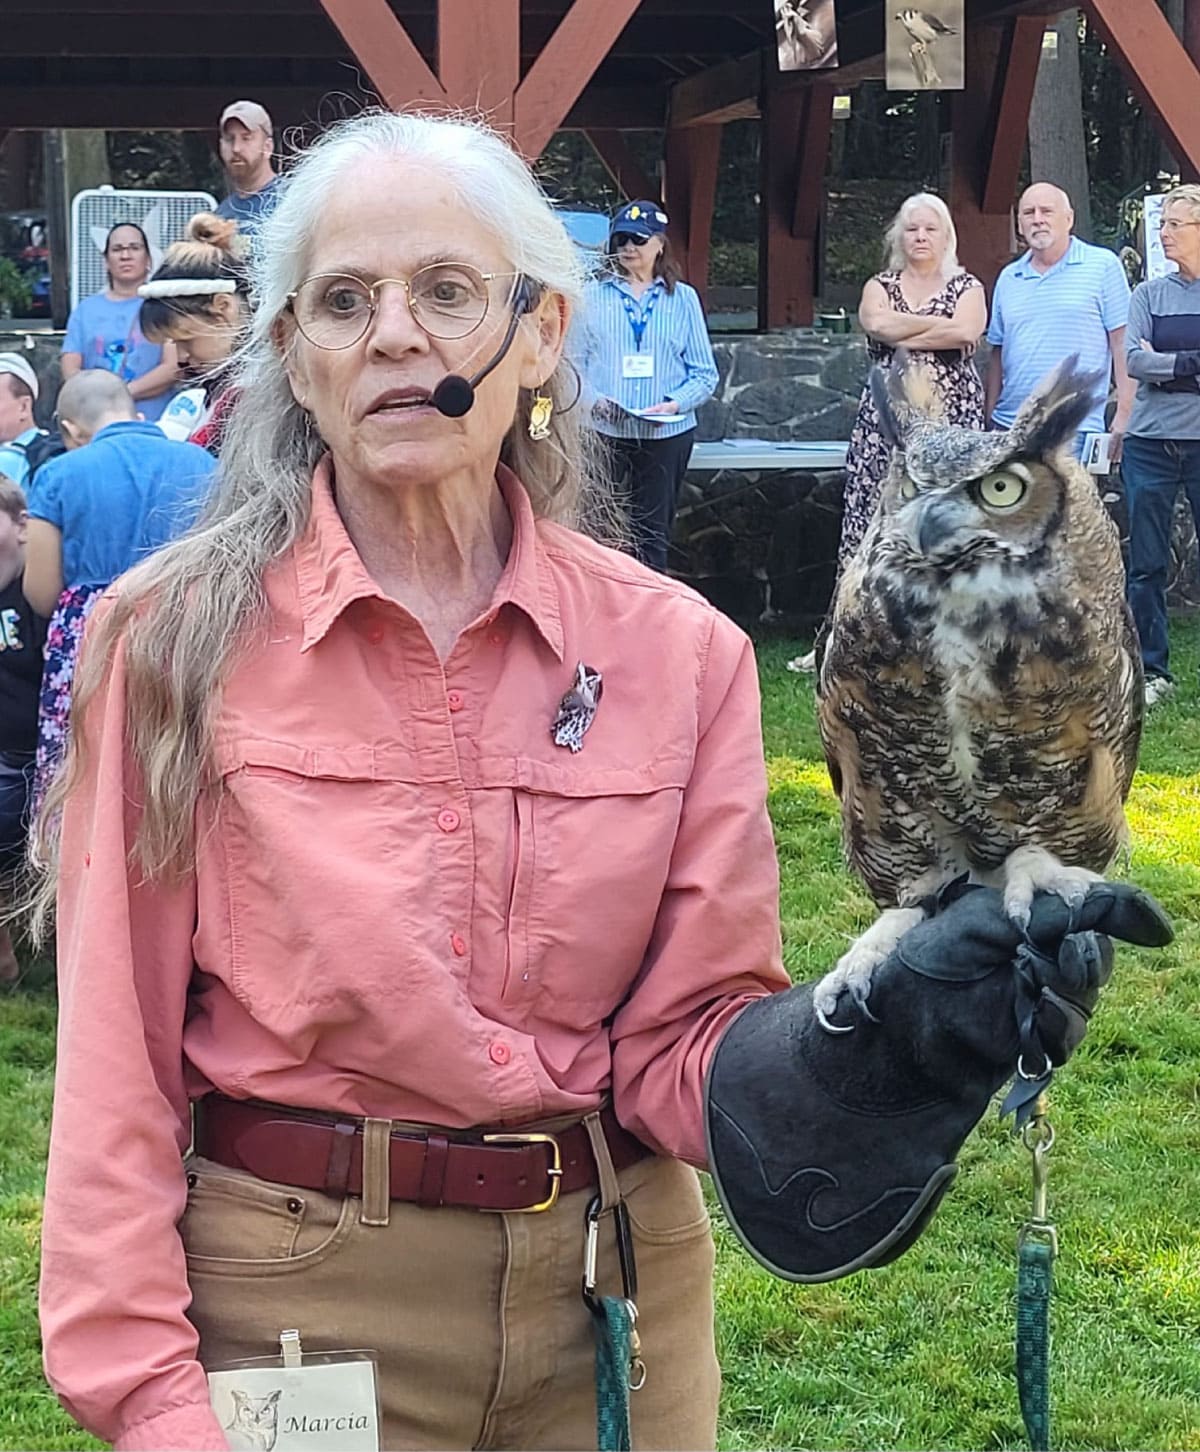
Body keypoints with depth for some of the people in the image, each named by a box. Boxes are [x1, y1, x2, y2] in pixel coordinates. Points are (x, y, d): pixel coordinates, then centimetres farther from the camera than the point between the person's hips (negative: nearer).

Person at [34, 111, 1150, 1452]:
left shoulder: (676, 651, -1)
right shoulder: (179, 639, -7)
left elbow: (686, 1044, -3)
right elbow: (121, 1062, -7)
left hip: (612, 1294, 3)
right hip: (293, 1292, -2)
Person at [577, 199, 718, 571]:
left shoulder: (683, 298, 9)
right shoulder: (595, 295, 7)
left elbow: (705, 373, 6)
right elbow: (576, 362, 3)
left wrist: (675, 404, -12)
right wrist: (594, 400, -15)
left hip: (666, 433, 1)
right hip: (604, 430, -1)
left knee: (652, 533, 5)